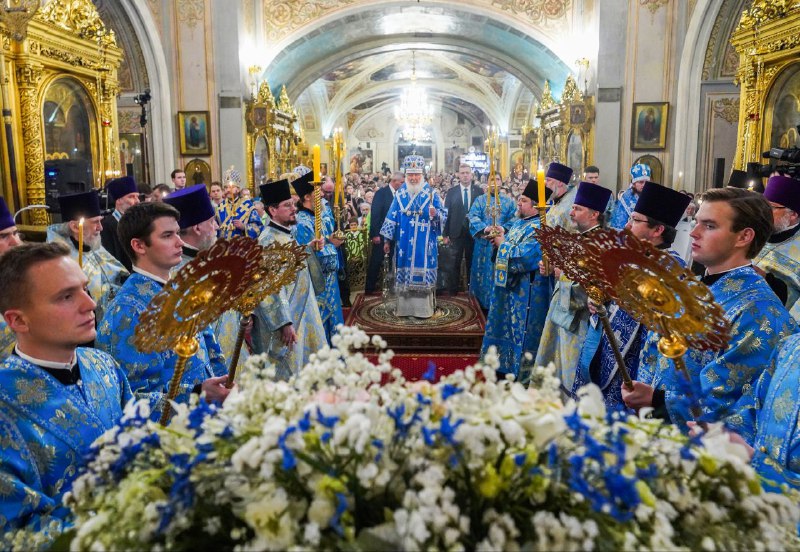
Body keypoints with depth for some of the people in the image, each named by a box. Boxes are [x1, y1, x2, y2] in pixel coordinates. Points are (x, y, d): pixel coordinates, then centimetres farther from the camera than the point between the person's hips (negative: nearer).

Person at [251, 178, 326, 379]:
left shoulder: (286, 235, 9)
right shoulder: (269, 241, -20)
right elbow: (272, 288, -24)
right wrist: (285, 323, -25)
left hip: (300, 314, 10)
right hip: (284, 319, -10)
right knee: (287, 375, 2)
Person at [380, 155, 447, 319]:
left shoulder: (432, 194, 0)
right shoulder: (399, 194, 6)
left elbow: (444, 215, -1)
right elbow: (392, 217, 6)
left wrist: (435, 214, -24)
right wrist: (387, 240, 5)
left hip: (425, 243, -2)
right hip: (404, 242, 2)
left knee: (423, 272, 1)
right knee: (404, 272, 5)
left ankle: (424, 308, 10)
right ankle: (403, 307, 15)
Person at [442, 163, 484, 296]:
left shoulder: (479, 191, 1)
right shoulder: (451, 192, 0)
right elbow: (446, 213, -1)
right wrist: (445, 234, -5)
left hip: (474, 233, 1)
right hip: (456, 233, -1)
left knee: (472, 262, 11)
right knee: (454, 264, 5)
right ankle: (452, 290, 15)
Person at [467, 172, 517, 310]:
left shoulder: (509, 201, 9)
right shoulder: (480, 200, 8)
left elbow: (513, 219, -1)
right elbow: (473, 217, -5)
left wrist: (503, 230, -20)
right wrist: (484, 228, -23)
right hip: (483, 244, 0)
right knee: (483, 273, 4)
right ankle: (481, 303, 15)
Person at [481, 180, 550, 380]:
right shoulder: (519, 222, 11)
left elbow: (523, 257, -29)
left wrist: (503, 244, -15)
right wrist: (501, 237, 1)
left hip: (525, 292, -10)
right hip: (509, 285, 10)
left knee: (519, 332, 0)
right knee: (507, 327, 19)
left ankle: (519, 374, 13)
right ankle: (504, 367, 33)